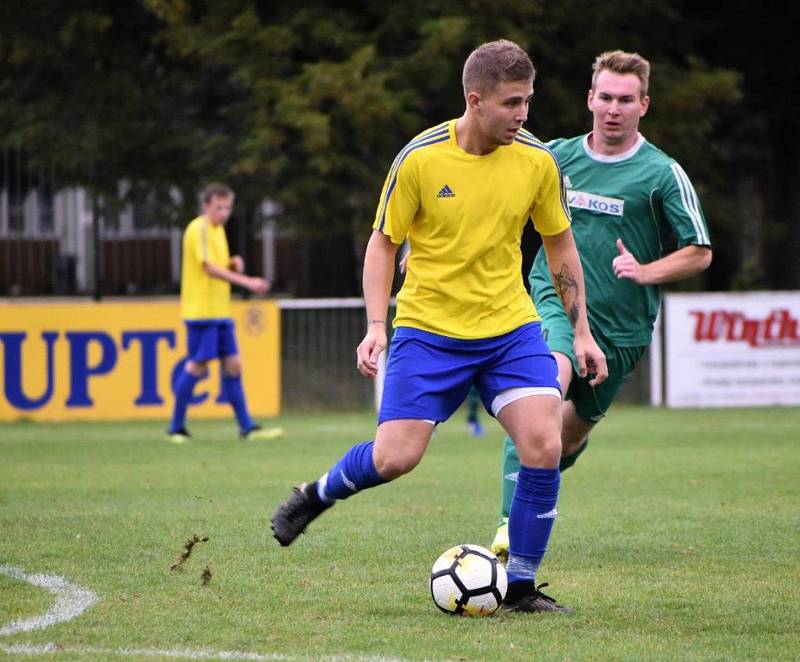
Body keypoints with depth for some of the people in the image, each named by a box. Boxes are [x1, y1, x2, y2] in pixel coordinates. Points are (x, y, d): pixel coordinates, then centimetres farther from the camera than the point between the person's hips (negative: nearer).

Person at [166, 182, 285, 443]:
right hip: (201, 310, -9)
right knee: (197, 365, -7)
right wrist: (247, 282, -28)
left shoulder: (218, 229, 16)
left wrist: (233, 263, 2)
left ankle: (246, 427, 6)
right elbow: (209, 268, -21)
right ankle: (176, 427, 2)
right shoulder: (198, 230, -12)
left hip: (220, 311, 9)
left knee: (233, 365, 5)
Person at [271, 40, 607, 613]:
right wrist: (376, 326, -11)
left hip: (511, 328, 2)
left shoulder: (537, 161, -4)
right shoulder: (420, 160, -12)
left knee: (545, 446, -15)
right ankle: (316, 495, 24)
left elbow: (560, 244, 10)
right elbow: (384, 241, -1)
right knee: (394, 458, -10)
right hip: (428, 329, -2)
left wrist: (582, 331, 9)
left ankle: (521, 587, 1)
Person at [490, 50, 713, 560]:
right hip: (556, 303, -1)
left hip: (620, 326, 1)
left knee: (571, 433, 12)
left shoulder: (662, 174, -4)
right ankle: (511, 520, -35)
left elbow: (700, 253, -2)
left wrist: (647, 271, -19)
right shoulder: (556, 157, 3)